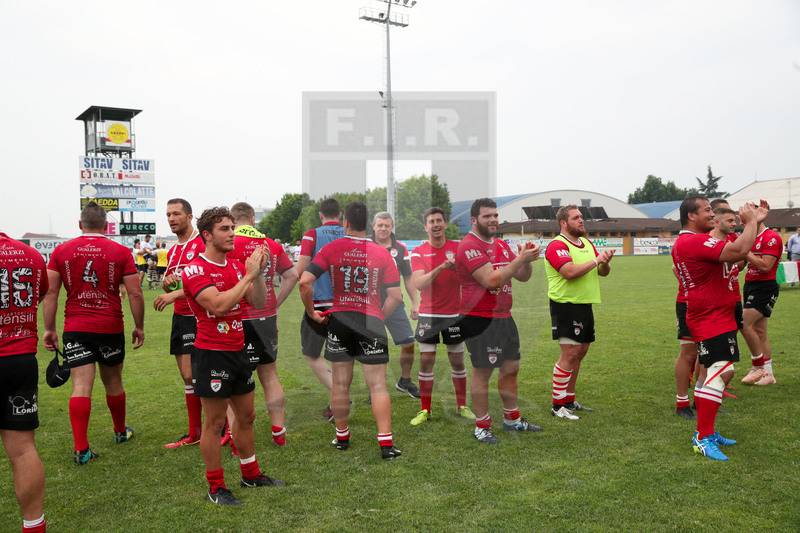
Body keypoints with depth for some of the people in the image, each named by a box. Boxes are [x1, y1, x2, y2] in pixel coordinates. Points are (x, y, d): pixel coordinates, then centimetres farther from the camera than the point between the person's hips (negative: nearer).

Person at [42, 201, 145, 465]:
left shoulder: (61, 251, 2)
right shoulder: (120, 252, -1)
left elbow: (50, 293, 0)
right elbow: (135, 294, -3)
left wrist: (49, 328, 6)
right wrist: (139, 326, 6)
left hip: (75, 329, 0)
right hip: (111, 328, 0)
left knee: (81, 386, -1)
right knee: (113, 382, 16)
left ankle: (81, 449, -5)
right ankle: (121, 431, 35)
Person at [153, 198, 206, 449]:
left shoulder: (202, 244, -11)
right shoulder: (173, 250, 17)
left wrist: (175, 294, -23)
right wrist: (166, 282, 2)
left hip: (197, 317, -8)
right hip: (179, 316, 9)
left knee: (191, 374, -10)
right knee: (187, 376, 11)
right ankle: (195, 432, 19)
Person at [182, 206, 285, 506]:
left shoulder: (236, 266, 9)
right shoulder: (195, 270, -13)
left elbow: (259, 303, 6)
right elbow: (219, 305, -26)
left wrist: (257, 274, -9)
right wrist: (248, 276, -20)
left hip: (238, 350, 8)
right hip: (212, 354, -7)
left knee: (246, 415, 16)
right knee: (215, 422, 2)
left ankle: (251, 474, 32)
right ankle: (216, 488, 16)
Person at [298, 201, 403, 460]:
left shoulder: (331, 249, -1)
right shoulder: (382, 253, -1)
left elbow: (305, 282, -9)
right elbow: (395, 296, -3)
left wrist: (312, 312, 3)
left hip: (339, 320, 1)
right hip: (371, 321, -1)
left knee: (340, 383, 13)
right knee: (377, 385, 4)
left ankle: (342, 436, 27)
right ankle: (386, 443, 2)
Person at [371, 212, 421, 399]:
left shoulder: (400, 249, 7)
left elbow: (408, 278, 11)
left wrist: (415, 303, 6)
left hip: (395, 305, 2)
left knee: (408, 344, 3)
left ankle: (405, 381, 25)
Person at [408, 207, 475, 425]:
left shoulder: (458, 247, 2)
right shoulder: (418, 252, -2)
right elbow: (418, 284, -14)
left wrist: (457, 268, -22)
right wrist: (440, 268, -27)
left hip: (453, 313, 1)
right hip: (428, 314, -1)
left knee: (457, 361, 7)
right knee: (426, 360, -1)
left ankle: (462, 406, 23)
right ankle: (425, 410, 11)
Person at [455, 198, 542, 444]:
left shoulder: (502, 245, 16)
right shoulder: (469, 246, -13)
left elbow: (522, 277, 16)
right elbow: (492, 280, -22)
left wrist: (527, 260, -5)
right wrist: (521, 259, -20)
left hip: (504, 316, 9)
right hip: (480, 319, -9)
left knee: (511, 367, 15)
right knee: (482, 372, -3)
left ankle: (512, 419, 30)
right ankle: (482, 427, 9)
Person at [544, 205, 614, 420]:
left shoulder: (587, 244, 16)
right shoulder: (557, 245, -12)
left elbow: (603, 272, 17)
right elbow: (569, 272, -26)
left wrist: (605, 261, -5)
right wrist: (596, 260, -17)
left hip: (585, 306, 9)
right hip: (566, 306, -9)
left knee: (580, 353, 12)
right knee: (569, 354, -10)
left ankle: (569, 400, 24)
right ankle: (557, 406, -1)